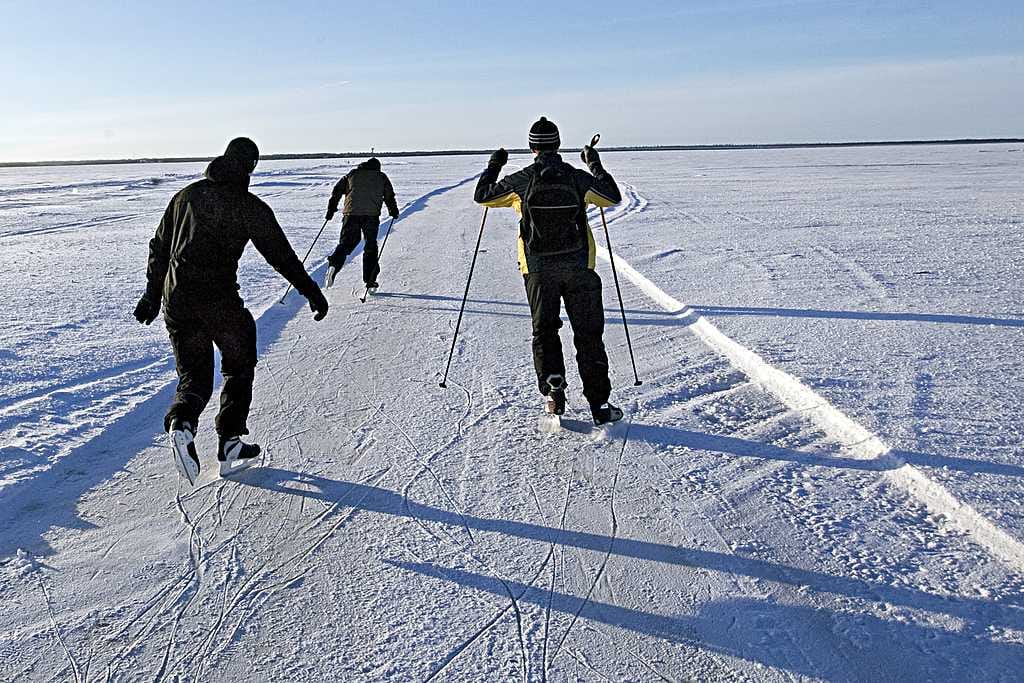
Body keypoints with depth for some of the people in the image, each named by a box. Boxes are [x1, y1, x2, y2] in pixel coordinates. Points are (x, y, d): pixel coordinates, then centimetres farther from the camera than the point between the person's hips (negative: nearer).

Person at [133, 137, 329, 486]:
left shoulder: (186, 195, 14)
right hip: (219, 301, -5)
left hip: (176, 300, 5)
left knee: (194, 374, 14)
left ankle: (181, 423, -17)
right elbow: (281, 254, -5)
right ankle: (230, 446, 14)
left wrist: (152, 294, 25)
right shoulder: (249, 206, -4)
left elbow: (159, 248, 18)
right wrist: (311, 292, 2)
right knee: (239, 367, 15)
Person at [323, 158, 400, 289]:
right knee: (371, 247, 10)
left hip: (351, 213, 1)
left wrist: (331, 210, 17)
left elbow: (337, 191, 13)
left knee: (345, 243, 8)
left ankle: (334, 265, -20)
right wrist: (393, 211, 32)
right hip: (372, 215, -1)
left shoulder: (352, 174, 19)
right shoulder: (382, 177, 17)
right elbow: (389, 196, 17)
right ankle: (370, 281, 8)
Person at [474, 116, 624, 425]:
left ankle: (552, 383, -5)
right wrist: (595, 165, 24)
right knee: (588, 334, 7)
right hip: (579, 266, 0)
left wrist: (494, 165, 25)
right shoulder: (579, 178, -2)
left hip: (538, 269, 0)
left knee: (544, 330, 16)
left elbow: (482, 195, 11)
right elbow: (613, 197, 14)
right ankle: (599, 404, 8)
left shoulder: (520, 181, -3)